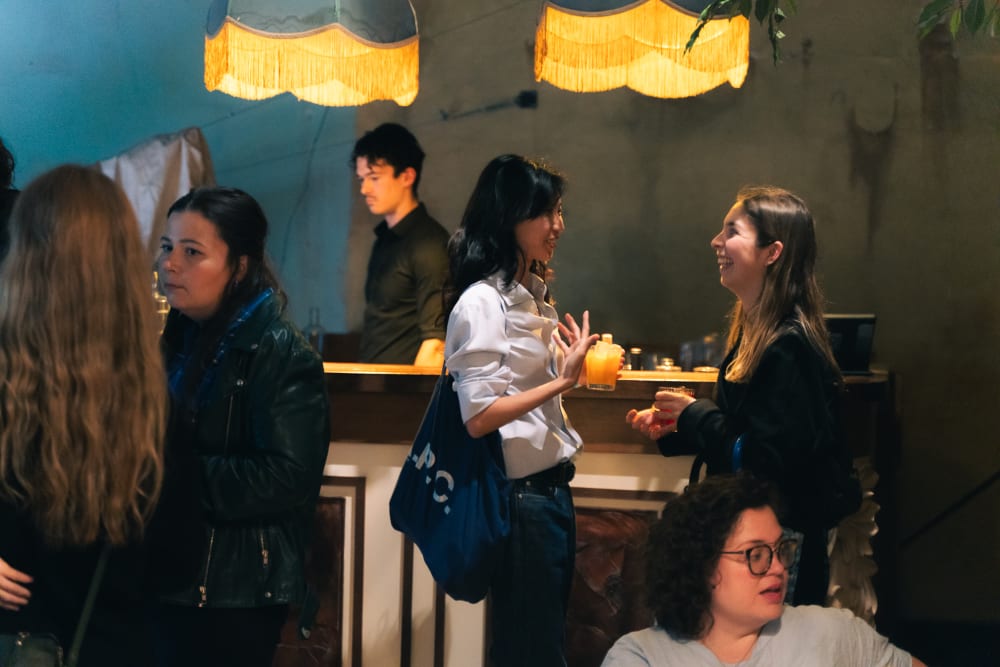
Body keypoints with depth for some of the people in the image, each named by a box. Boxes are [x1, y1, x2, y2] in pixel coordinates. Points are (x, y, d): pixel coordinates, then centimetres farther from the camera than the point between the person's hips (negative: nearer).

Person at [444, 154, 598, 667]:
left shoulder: (532, 294, 13)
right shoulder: (481, 303, -15)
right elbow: (479, 417, -21)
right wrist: (563, 381, -22)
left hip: (551, 487, 9)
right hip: (520, 496, -9)